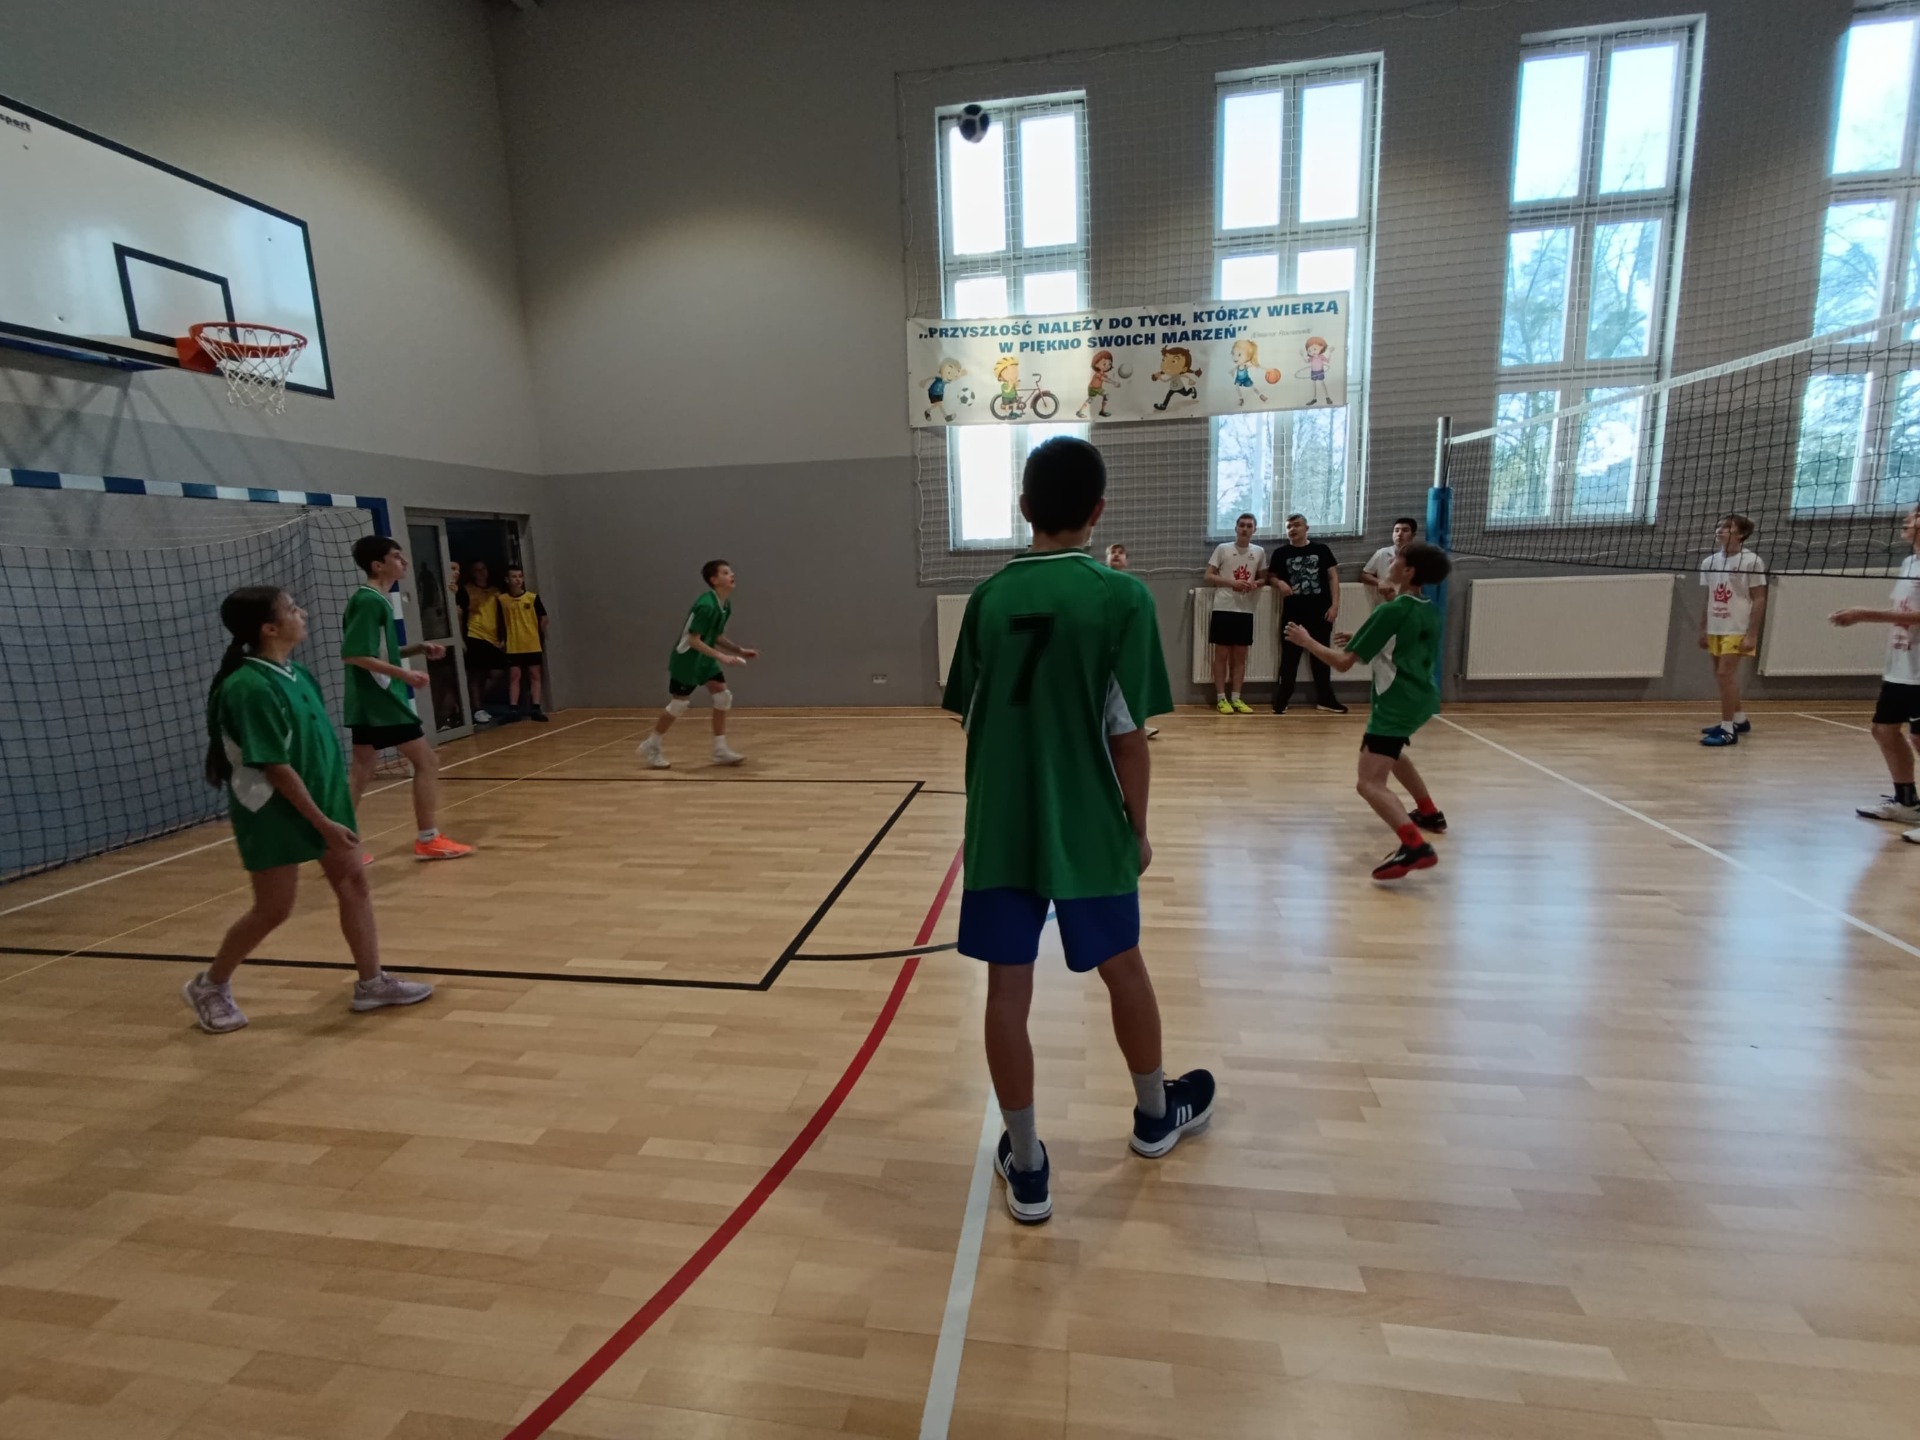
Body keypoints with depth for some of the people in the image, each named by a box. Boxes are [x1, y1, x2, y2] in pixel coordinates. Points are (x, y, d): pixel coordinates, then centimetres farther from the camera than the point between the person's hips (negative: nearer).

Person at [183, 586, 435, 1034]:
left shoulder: (294, 673, 4)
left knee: (352, 882, 8)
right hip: (275, 814, -8)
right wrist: (324, 823, -20)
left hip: (323, 800, 8)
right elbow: (276, 768, -23)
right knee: (273, 909, 4)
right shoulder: (250, 687, -22)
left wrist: (332, 813, 17)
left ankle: (371, 983, 17)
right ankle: (209, 986, 30)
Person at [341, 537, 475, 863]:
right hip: (381, 700, -10)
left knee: (362, 773, 11)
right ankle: (428, 840, 6)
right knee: (426, 762, -1)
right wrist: (403, 674, -24)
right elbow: (354, 654, -22)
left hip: (370, 702, 10)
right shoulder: (369, 601, -16)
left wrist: (417, 649, 9)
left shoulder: (377, 600, 14)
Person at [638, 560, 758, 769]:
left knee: (723, 696, -1)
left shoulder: (725, 605, 2)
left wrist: (739, 650, 4)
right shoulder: (706, 605, -26)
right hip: (686, 659, -8)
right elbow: (693, 640, -26)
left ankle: (720, 750, 5)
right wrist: (721, 656, -30)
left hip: (705, 659, 8)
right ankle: (651, 746, 23)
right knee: (679, 704, 3)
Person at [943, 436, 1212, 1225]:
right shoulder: (1121, 597, -10)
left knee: (1008, 988, 9)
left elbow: (973, 720, 6)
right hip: (1089, 828, -1)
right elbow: (1126, 736, -11)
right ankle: (1155, 1114, 43)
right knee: (1123, 967, 20)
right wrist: (1138, 827, 3)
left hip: (999, 828, 2)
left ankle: (1025, 1164, 22)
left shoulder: (988, 597, 0)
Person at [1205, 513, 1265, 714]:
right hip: (1223, 608, -3)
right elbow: (1208, 577, -2)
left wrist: (1255, 584, -7)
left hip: (1246, 610, 3)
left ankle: (1236, 698, 13)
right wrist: (1232, 582, -15)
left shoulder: (1259, 552, 8)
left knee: (1240, 655, 7)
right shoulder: (1222, 549, -1)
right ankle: (1221, 698, 4)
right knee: (1222, 654, -1)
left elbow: (1263, 578, 17)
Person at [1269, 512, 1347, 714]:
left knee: (1321, 655, 10)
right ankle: (1282, 699, 10)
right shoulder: (1281, 553, 3)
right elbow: (1271, 577, 10)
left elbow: (1333, 577, 3)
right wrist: (1279, 583, -14)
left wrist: (1335, 604, -5)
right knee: (1290, 657, 3)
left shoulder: (1321, 549, 4)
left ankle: (1325, 699, 19)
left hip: (1320, 611, 1)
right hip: (1293, 612, -1)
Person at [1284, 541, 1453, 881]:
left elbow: (1343, 662, -15)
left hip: (1398, 703, -9)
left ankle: (1415, 847, -36)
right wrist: (1360, 640, 14)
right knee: (1391, 751, 37)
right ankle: (1429, 814, 49)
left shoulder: (1391, 611, -16)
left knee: (1370, 783, -18)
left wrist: (1307, 641, -2)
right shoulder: (1429, 611, 8)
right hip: (1421, 698, 9)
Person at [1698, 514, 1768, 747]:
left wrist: (1752, 634, -15)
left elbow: (1759, 600, -9)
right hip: (1715, 629, 6)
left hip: (1737, 630, -6)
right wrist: (1703, 629, 11)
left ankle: (1728, 730, -8)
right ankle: (1739, 720, 30)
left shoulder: (1752, 561, -8)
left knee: (1726, 675, -12)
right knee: (1722, 677, 13)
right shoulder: (1709, 562, 8)